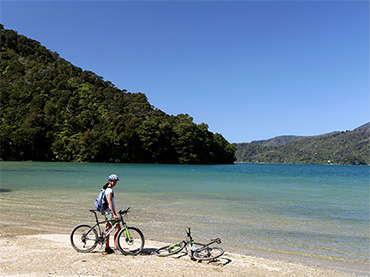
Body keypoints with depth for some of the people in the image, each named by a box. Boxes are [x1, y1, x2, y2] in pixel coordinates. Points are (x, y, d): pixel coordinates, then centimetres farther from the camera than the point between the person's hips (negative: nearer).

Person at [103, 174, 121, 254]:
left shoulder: (106, 189, 14)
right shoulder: (110, 190, -17)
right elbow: (110, 202, -26)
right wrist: (114, 214, -30)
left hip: (107, 212, 10)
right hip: (110, 212, -10)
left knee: (108, 228, 13)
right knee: (118, 228, -9)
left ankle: (107, 247, 20)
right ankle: (116, 248, -8)